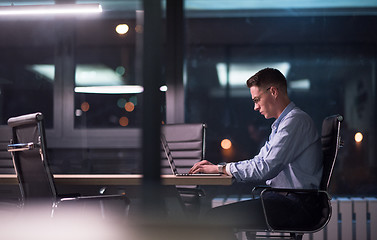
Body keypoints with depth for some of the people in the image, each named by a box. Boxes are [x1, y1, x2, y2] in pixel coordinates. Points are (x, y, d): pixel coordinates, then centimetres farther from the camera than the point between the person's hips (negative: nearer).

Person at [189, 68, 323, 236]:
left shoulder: (295, 121, -12)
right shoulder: (281, 124, 21)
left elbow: (266, 168, -20)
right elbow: (259, 161, 25)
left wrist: (222, 169, -11)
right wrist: (216, 167, 12)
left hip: (295, 206, -10)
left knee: (217, 216, -18)